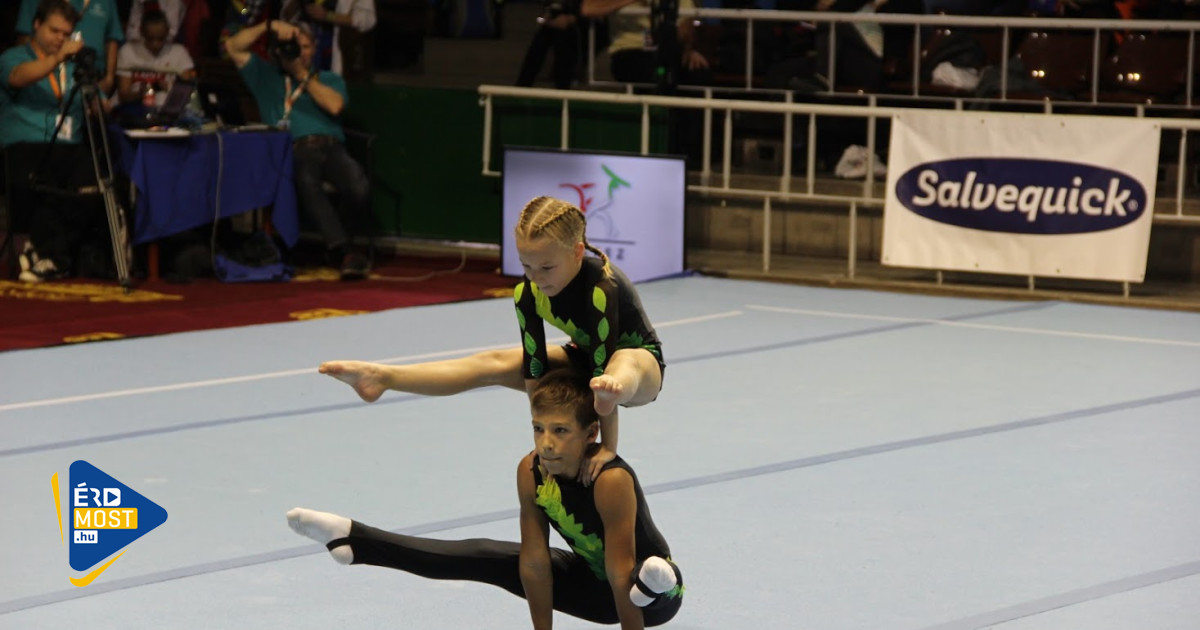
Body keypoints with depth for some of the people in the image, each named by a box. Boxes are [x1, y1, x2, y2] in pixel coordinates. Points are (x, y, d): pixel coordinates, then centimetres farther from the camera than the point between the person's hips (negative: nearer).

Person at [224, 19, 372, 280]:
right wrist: (270, 26, 8)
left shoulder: (329, 79, 28)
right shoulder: (267, 77, 27)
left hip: (331, 147, 2)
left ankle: (336, 246, -6)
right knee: (306, 183, -40)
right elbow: (233, 47, 16)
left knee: (359, 187, -32)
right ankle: (346, 251, -39)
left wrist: (303, 75, 8)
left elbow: (334, 106, 4)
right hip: (294, 151, -2)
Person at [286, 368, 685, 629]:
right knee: (487, 557, 1)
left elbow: (621, 572, -33)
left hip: (658, 597, -6)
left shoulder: (612, 479, -35)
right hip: (591, 584, 6)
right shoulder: (531, 472, -15)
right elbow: (534, 562, -11)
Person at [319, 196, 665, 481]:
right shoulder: (527, 293, -19)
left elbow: (604, 365, -37)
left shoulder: (602, 288, -36)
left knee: (623, 362, -44)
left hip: (642, 367, -6)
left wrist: (607, 446, -36)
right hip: (582, 360, 6)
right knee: (495, 364, -13)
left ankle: (609, 395, -81)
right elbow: (534, 370, -18)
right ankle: (382, 377, -25)